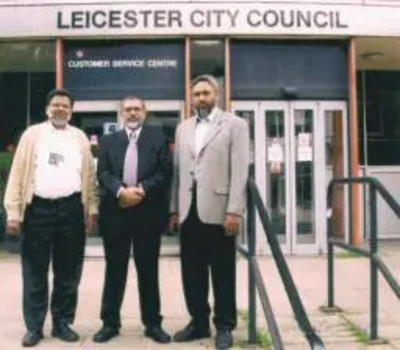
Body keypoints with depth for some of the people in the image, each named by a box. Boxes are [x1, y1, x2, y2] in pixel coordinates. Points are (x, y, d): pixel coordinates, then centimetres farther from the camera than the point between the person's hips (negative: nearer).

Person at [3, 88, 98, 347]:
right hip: (38, 209, -1)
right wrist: (13, 212, -5)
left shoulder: (80, 138, 12)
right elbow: (18, 174, 2)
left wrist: (92, 209, -1)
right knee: (35, 272, 5)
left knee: (68, 272, 8)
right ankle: (34, 327, 16)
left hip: (71, 209, 2)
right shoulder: (32, 134, 6)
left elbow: (89, 175, 9)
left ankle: (63, 323, 21)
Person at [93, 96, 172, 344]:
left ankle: (153, 323, 18)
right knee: (115, 270, 8)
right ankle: (110, 323, 19)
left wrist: (142, 190, -15)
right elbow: (103, 173, 1)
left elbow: (165, 170, -3)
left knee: (148, 270, 7)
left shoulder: (158, 135, 7)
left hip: (148, 212, -1)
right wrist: (121, 191, -17)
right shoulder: (108, 140, 13)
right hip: (115, 212, 1)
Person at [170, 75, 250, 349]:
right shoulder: (183, 128, 16)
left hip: (218, 209, -5)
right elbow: (177, 170, 15)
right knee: (192, 270, 10)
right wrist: (174, 208, 10)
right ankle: (199, 322, 24)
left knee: (222, 273, 4)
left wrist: (234, 211, -14)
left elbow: (240, 170, -7)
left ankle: (224, 326, 17)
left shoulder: (235, 124, 1)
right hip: (189, 210, 5)